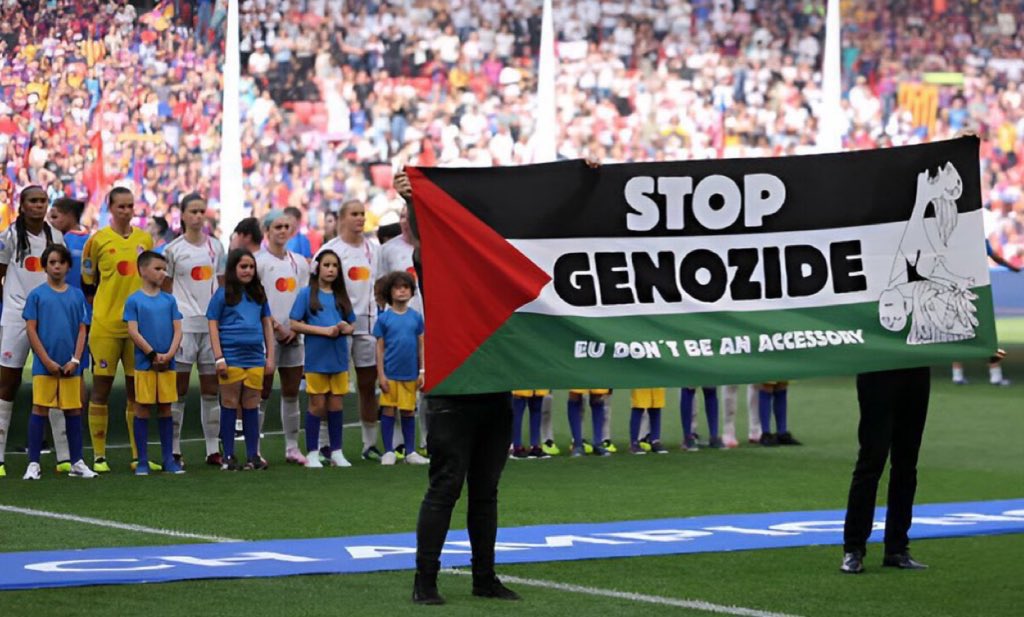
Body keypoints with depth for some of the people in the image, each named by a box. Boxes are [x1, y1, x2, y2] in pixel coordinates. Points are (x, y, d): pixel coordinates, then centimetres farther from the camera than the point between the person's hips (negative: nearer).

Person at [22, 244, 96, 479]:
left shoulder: (77, 295, 8)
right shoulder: (37, 295, 1)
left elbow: (82, 330, 8)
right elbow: (31, 330, -2)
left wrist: (75, 360, -5)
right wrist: (47, 361, -10)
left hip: (70, 366, 3)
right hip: (44, 365, -3)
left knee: (74, 411, 6)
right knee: (39, 410, -2)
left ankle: (77, 463, 12)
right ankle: (33, 463, 2)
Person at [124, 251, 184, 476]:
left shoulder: (169, 300, 9)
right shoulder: (134, 301, -2)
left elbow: (177, 330, 4)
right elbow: (133, 332, -8)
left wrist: (169, 354, -11)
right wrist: (153, 355, -12)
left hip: (167, 364, 3)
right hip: (144, 364, -3)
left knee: (165, 409, 7)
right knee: (142, 410, 1)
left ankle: (168, 459, 12)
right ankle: (142, 461, 5)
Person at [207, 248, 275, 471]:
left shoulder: (258, 294, 12)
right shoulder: (223, 294, 1)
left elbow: (267, 325, 16)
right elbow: (213, 326, -1)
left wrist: (270, 357, 11)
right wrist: (219, 358, -8)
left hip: (255, 358, 3)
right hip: (231, 358, -3)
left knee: (251, 407, 6)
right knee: (230, 405, 2)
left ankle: (253, 455, 10)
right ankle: (228, 456, 5)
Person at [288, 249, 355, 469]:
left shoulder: (341, 296, 11)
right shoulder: (307, 293, -1)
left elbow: (352, 325, 16)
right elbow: (295, 324, -6)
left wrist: (345, 328, -8)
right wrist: (323, 330, -15)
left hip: (339, 358, 4)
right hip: (316, 358, -4)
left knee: (336, 405, 7)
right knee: (317, 405, -1)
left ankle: (336, 452, 13)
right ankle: (312, 453, 6)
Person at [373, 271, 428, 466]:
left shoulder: (416, 317, 3)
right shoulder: (384, 318, -2)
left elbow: (421, 346, 7)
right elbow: (380, 348, -1)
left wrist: (422, 372, 5)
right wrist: (381, 375, -5)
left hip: (410, 374, 2)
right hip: (390, 374, -2)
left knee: (409, 412, 9)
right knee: (388, 411, 3)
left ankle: (410, 453, 16)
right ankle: (388, 452, 11)